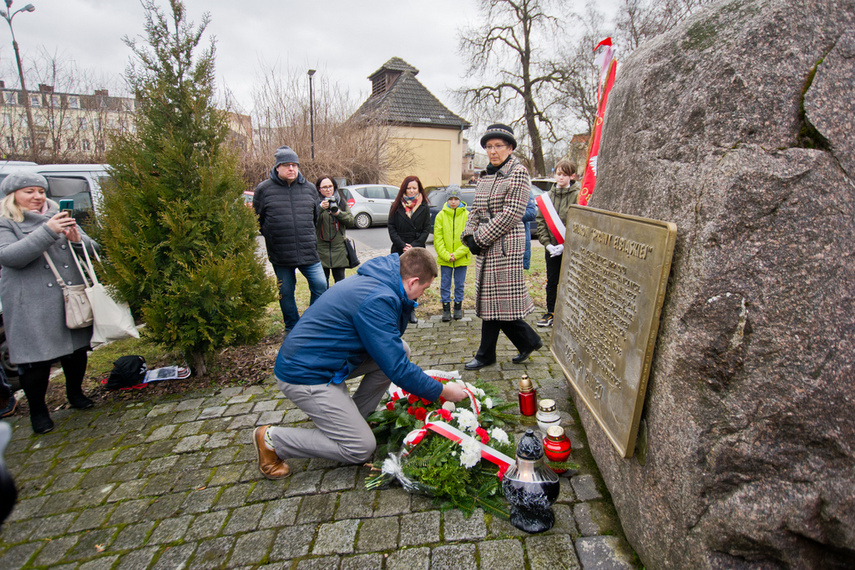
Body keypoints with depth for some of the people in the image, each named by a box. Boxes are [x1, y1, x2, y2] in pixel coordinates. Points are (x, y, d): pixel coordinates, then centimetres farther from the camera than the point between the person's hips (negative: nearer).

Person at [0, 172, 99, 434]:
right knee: (35, 360, 1)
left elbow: (92, 249, 11)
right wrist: (48, 231, -27)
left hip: (71, 299, 4)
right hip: (31, 308, -4)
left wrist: (78, 239, -13)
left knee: (77, 350, 13)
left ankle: (75, 393, 34)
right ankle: (38, 411, 19)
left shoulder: (58, 216, 13)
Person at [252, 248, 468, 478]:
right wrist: (442, 391, -11)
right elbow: (397, 368, -24)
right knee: (361, 448, -5)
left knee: (401, 348, 3)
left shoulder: (373, 281, 4)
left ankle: (350, 419, 14)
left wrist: (406, 301, -1)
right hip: (305, 376, -9)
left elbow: (393, 334, 15)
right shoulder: (377, 300, -26)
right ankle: (272, 438, 6)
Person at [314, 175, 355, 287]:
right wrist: (320, 208, -26)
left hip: (339, 248, 2)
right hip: (321, 249, -2)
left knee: (340, 280, 7)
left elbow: (351, 222, 3)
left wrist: (338, 212, -12)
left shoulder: (341, 202, 11)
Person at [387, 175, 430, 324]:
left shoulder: (424, 208, 6)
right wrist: (402, 245, -10)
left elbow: (426, 230, 2)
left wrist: (414, 246, -10)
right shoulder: (396, 206, 5)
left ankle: (411, 310, 15)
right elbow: (391, 228, 1)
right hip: (398, 250, 0)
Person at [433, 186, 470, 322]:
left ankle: (458, 308, 26)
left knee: (459, 284, 11)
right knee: (445, 284, 7)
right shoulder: (440, 215, 0)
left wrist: (457, 254, -13)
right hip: (444, 258, 1)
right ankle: (446, 309, 18)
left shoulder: (467, 215, -3)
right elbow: (437, 238, -1)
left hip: (461, 258, 0)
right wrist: (446, 255, -11)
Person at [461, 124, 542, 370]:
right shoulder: (486, 175, 16)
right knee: (491, 298, 11)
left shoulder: (518, 173, -8)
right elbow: (476, 209, 18)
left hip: (505, 244, -8)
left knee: (495, 299, -2)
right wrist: (469, 235, 1)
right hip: (486, 246, 8)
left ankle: (486, 355, 13)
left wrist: (481, 238, -14)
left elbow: (511, 215, -16)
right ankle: (529, 341, 26)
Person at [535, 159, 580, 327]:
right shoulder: (549, 195, 6)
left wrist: (565, 245, -17)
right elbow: (541, 220, 4)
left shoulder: (577, 195, -8)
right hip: (551, 248, 4)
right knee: (551, 282, 13)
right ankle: (550, 312, 26)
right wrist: (547, 243, -6)